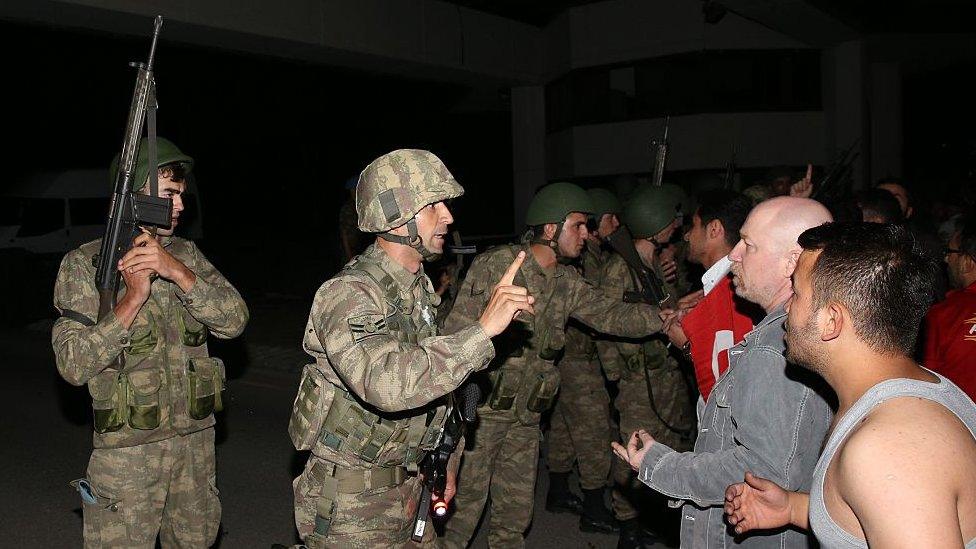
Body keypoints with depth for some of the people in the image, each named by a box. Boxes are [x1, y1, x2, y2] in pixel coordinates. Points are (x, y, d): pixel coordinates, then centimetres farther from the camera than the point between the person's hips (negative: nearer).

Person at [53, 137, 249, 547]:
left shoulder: (186, 254, 4)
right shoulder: (85, 264, -8)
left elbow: (234, 320, -9)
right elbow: (73, 365, -14)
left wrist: (176, 271, -21)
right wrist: (133, 298, -23)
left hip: (196, 439, 4)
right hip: (126, 450, -4)